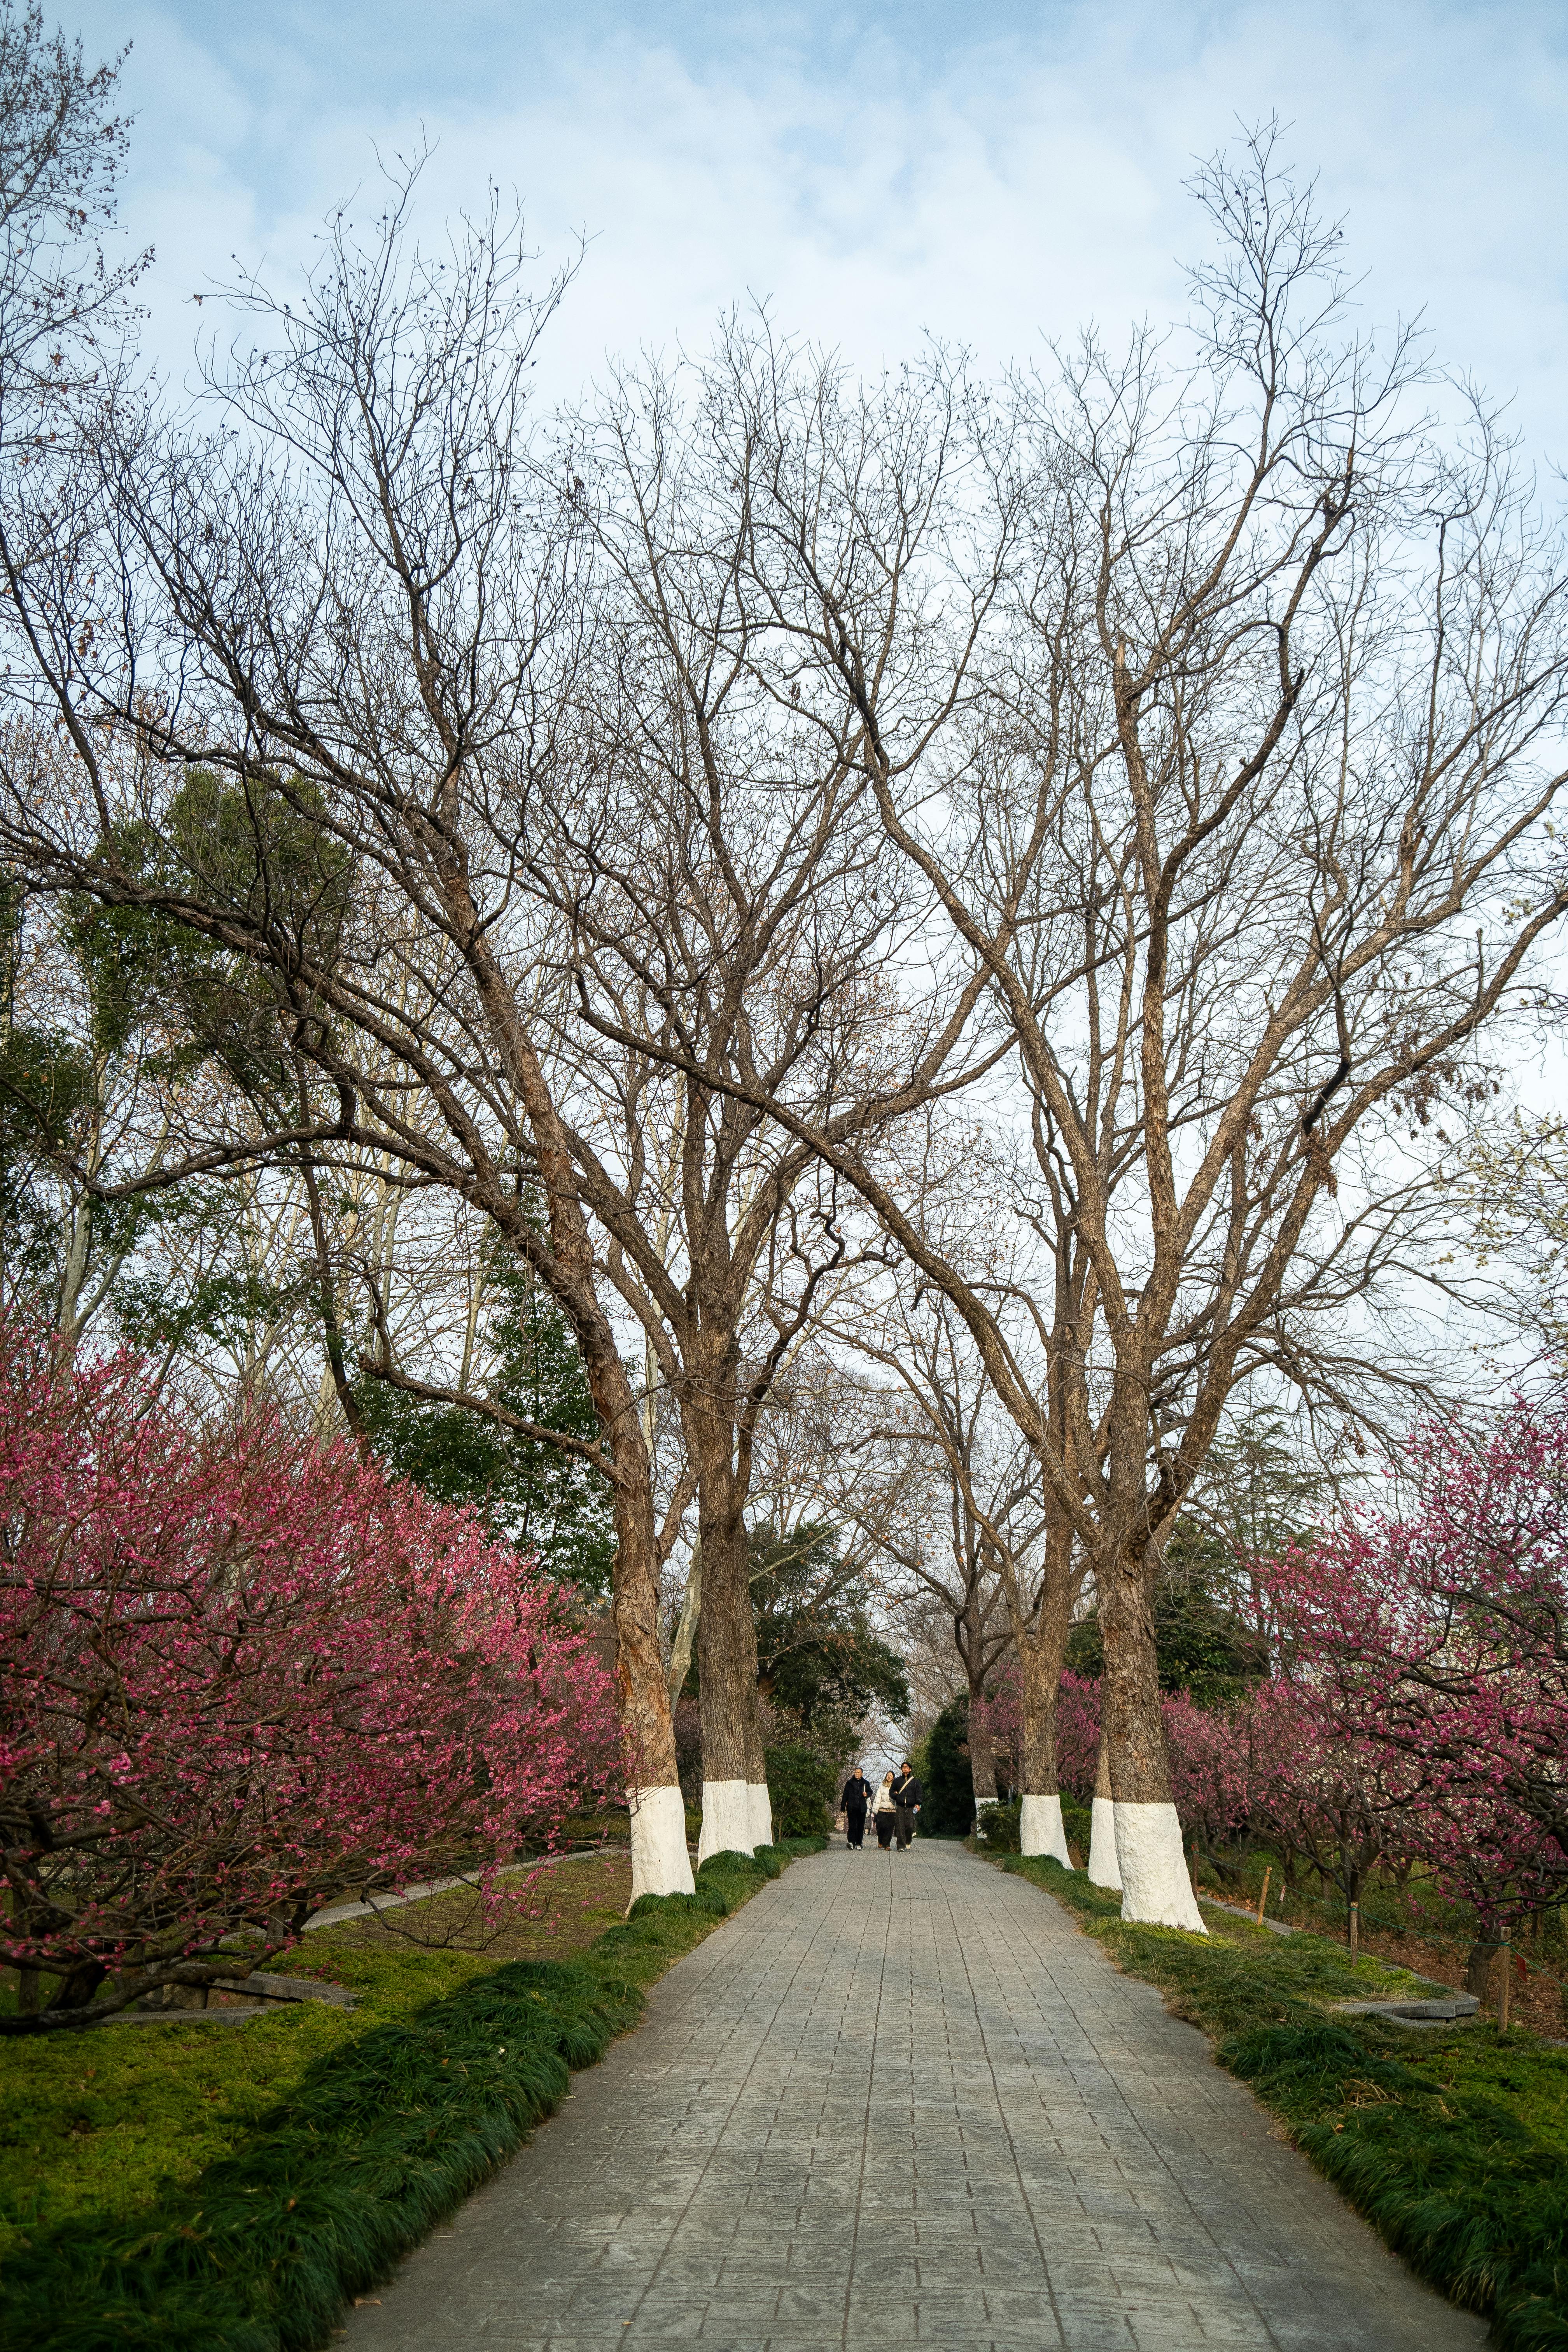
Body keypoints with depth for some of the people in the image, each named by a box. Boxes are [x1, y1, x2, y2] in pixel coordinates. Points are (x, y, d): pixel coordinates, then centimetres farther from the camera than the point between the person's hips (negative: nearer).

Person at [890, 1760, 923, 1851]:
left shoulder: (915, 1781, 11)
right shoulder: (897, 1781, 15)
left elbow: (918, 1793, 5)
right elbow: (891, 1791, 22)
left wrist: (918, 1804, -10)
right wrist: (896, 1797, 2)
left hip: (911, 1808, -1)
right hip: (900, 1807, 1)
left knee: (910, 1826, -11)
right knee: (900, 1827, -7)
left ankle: (908, 1841, 17)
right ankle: (901, 1847, -3)